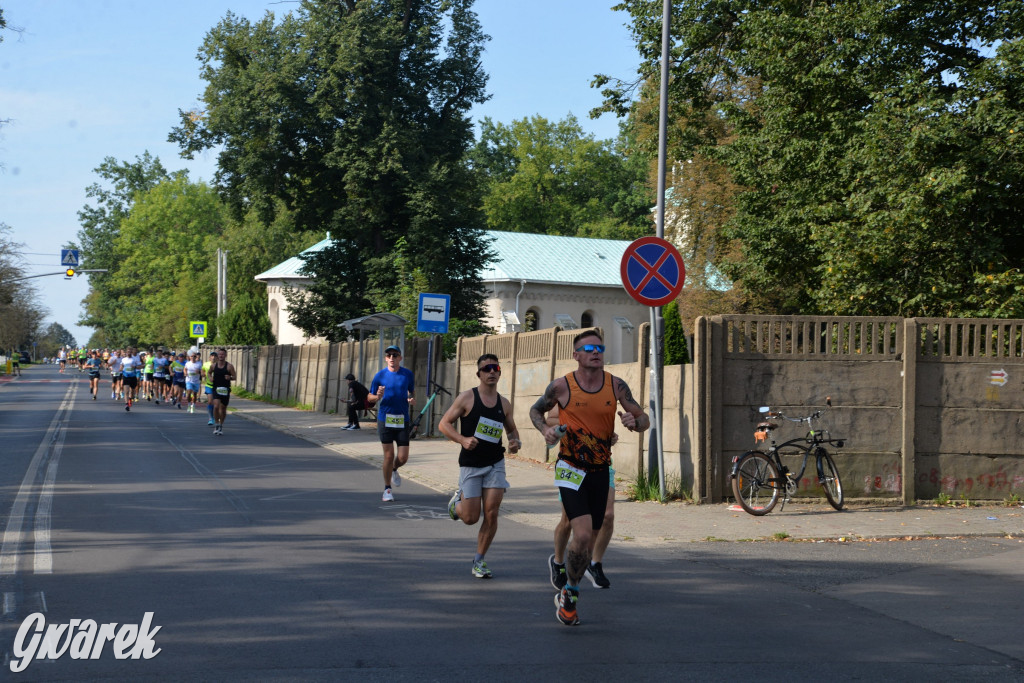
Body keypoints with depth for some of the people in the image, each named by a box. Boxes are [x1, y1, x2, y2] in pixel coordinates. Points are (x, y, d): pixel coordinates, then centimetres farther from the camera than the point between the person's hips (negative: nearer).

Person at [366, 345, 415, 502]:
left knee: (403, 458, -2)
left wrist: (412, 399, -5)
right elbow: (369, 397, 6)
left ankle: (394, 470, 34)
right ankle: (387, 489, 14)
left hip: (402, 420, 1)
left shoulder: (408, 374, 4)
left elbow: (412, 391, 19)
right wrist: (378, 396, -16)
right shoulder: (380, 376, 0)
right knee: (389, 455, -1)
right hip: (385, 419, -1)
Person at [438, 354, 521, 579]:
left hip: (495, 464, 3)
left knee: (491, 513, -8)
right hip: (470, 465, -3)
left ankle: (479, 561, 8)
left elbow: (511, 429, 21)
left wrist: (515, 441, -3)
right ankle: (458, 499, 35)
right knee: (470, 518, -2)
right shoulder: (467, 398, -7)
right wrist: (462, 440, -23)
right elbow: (444, 423, -6)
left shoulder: (504, 404, 5)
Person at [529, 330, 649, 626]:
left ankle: (567, 594, 33)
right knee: (582, 535, -19)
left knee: (590, 539, 11)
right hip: (571, 469, -4)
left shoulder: (616, 385, 0)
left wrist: (634, 421, -19)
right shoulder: (562, 386, -7)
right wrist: (545, 429, -11)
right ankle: (571, 593, 4)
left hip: (600, 471, 4)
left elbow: (645, 420, 4)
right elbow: (535, 410, 10)